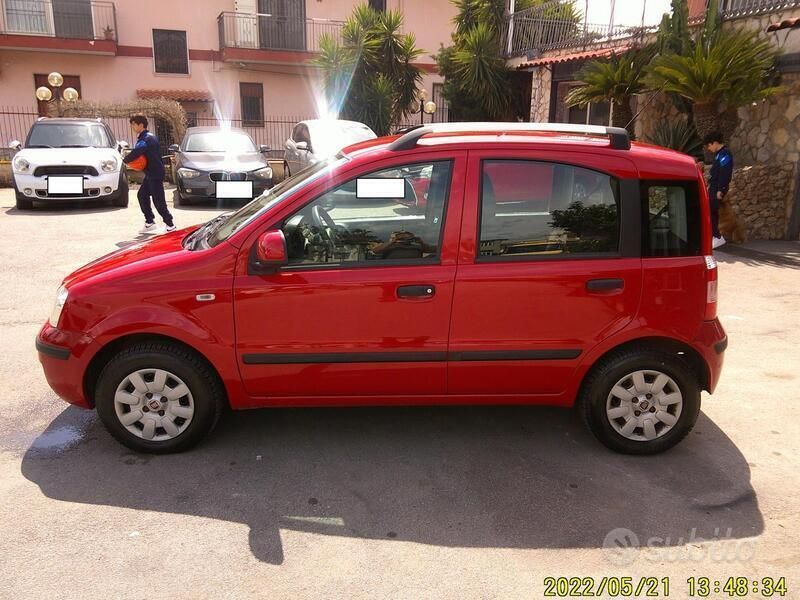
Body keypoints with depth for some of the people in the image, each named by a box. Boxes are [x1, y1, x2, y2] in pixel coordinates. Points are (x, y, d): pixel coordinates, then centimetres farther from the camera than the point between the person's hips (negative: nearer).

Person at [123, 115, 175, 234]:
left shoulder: (146, 139, -18)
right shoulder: (149, 137, 14)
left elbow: (135, 153, -27)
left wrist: (125, 160, -8)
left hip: (155, 174, -10)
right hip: (150, 173, 10)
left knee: (158, 200, -7)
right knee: (142, 195, 14)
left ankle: (170, 224, 0)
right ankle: (150, 222, 19)